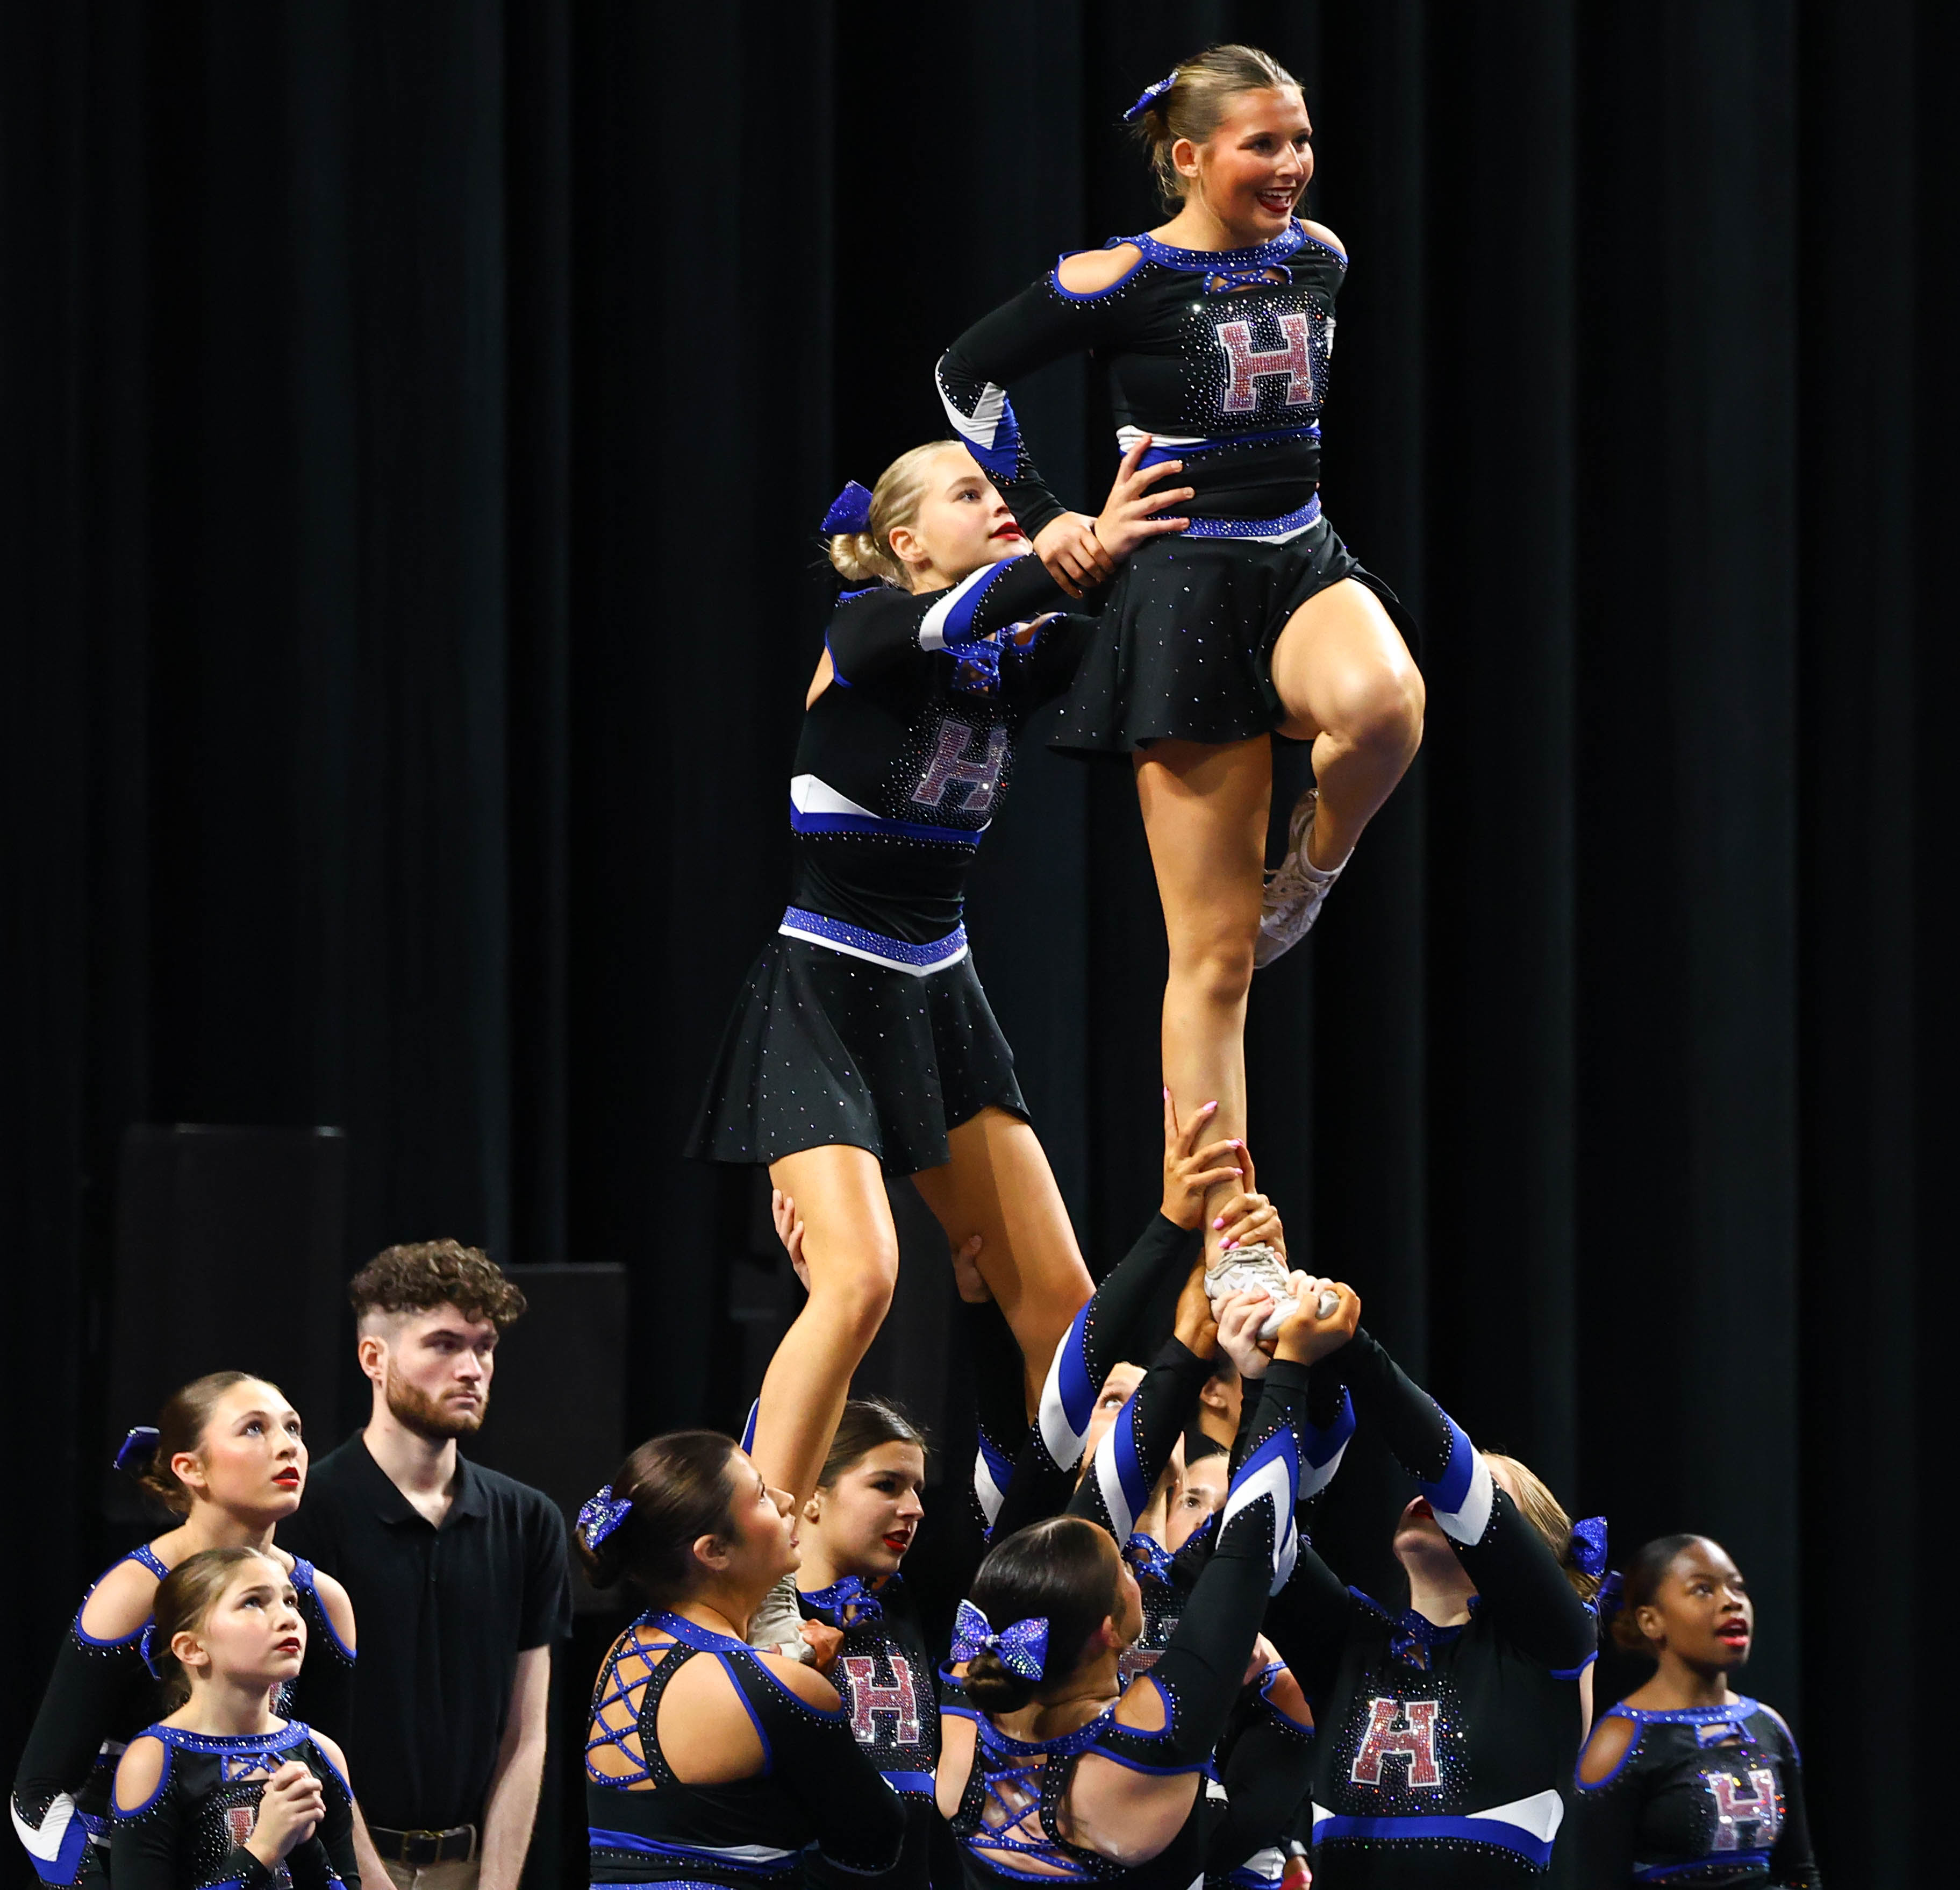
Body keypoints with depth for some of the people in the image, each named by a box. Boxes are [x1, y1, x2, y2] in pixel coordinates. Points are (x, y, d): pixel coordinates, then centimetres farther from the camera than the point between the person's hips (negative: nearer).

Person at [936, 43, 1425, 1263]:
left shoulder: (1318, 258, 7)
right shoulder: (1121, 281, -8)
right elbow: (969, 374, 3)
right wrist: (1039, 517, 0)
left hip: (1308, 565, 4)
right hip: (1185, 589, -4)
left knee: (1384, 706, -36)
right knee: (1216, 949, -5)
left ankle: (1315, 867, -4)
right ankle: (1218, 1232, 1)